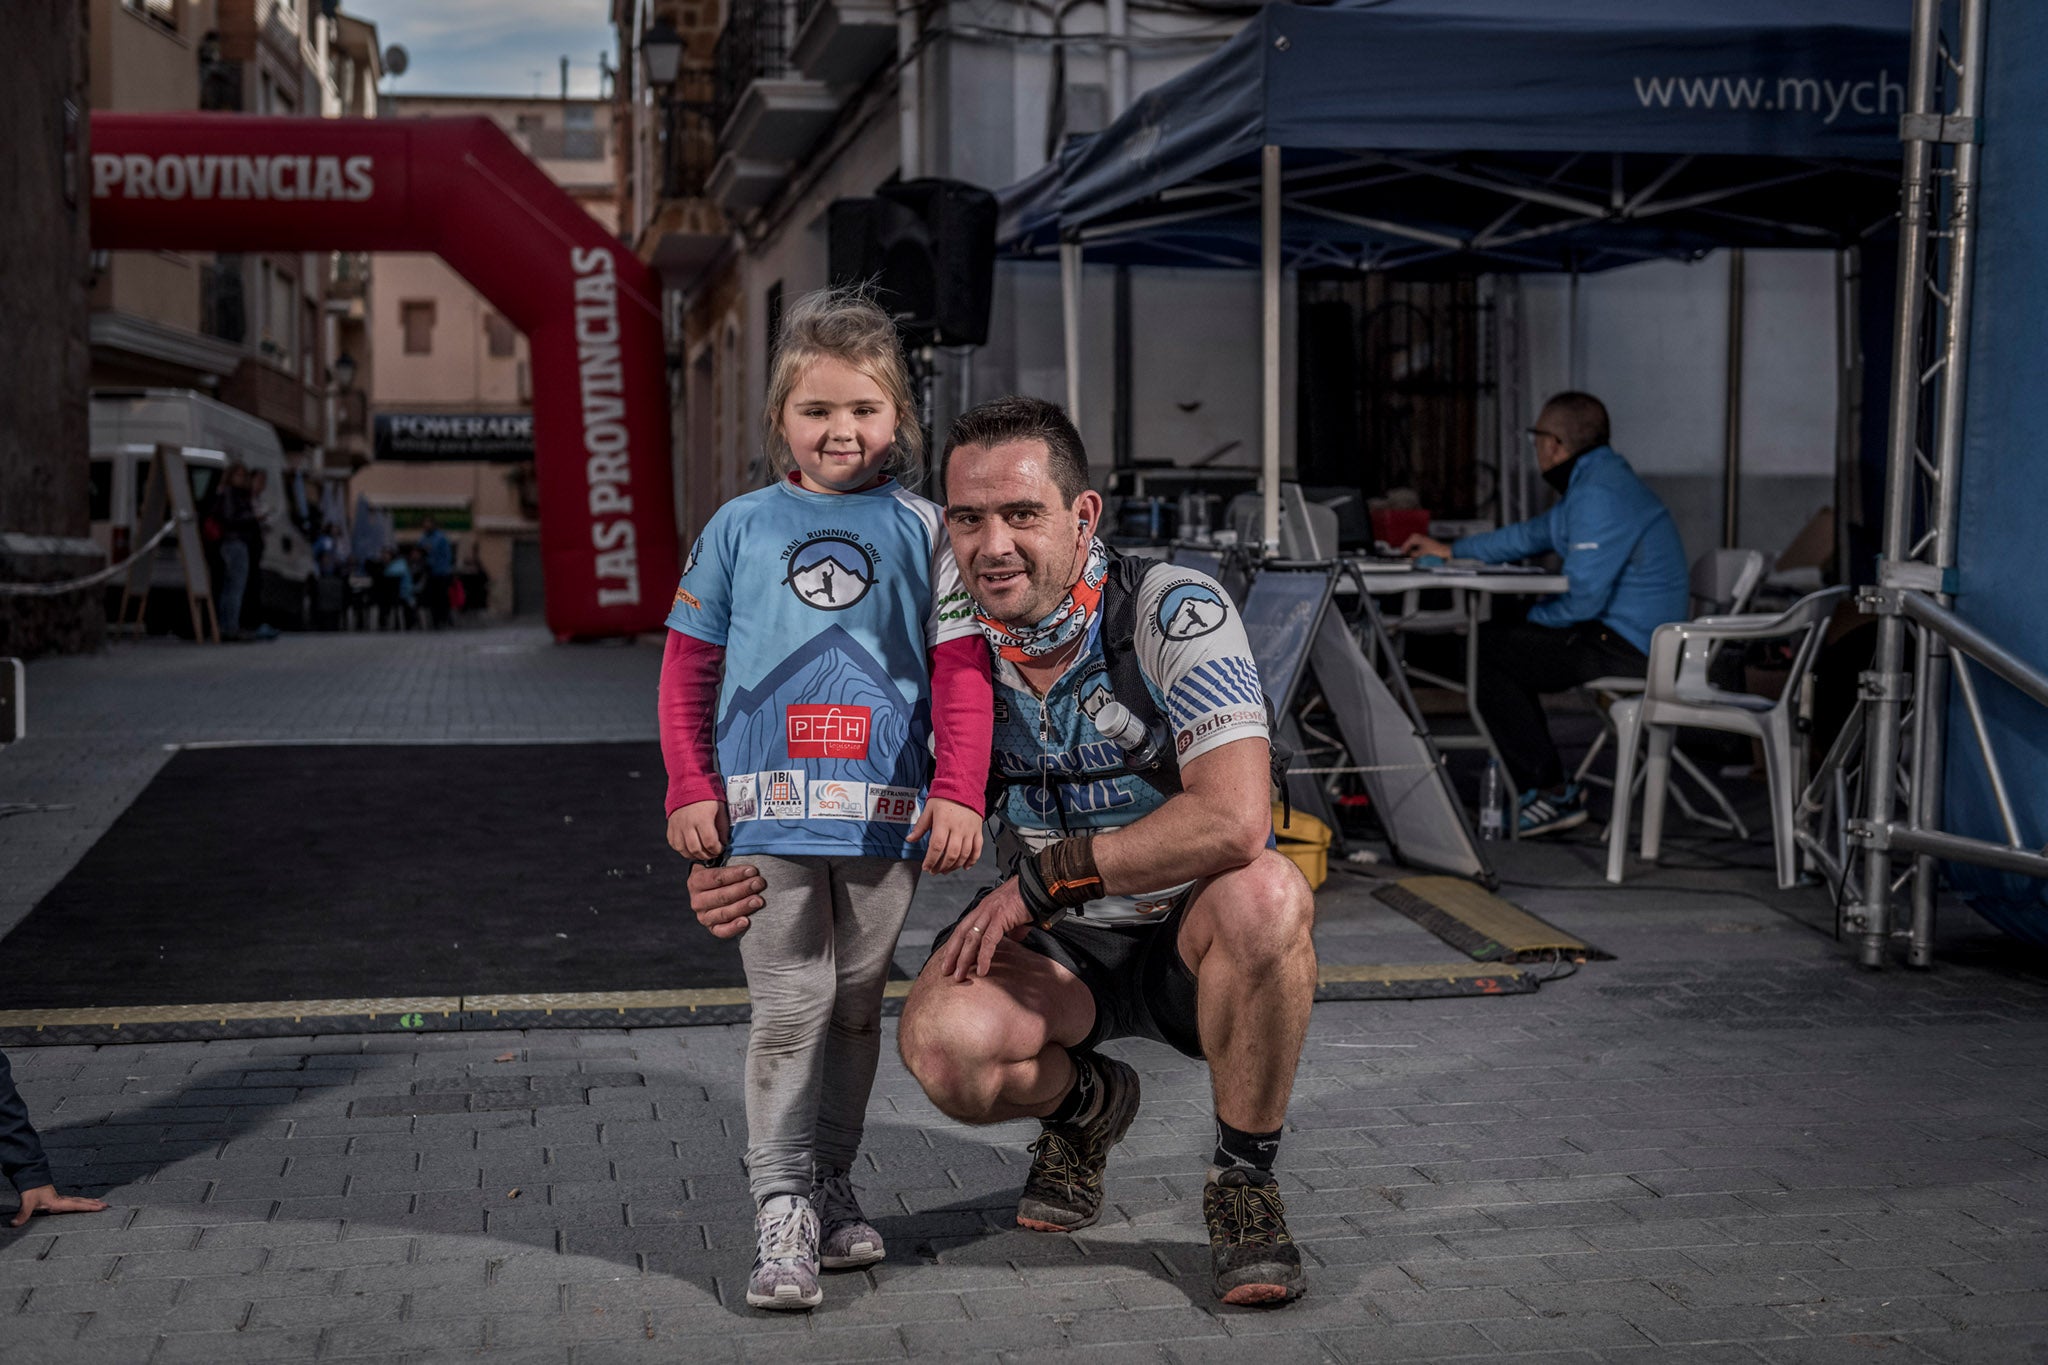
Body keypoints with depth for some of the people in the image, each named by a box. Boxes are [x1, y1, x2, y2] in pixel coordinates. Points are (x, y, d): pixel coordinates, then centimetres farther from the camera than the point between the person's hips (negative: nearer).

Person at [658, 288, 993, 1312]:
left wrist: (959, 795, -8)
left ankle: (831, 1188, 26)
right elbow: (688, 666, 8)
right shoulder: (741, 528, 6)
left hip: (885, 816, 1)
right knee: (789, 1008, -4)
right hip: (767, 812, -1)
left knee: (856, 1008, 12)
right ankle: (783, 1210, 2)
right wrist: (690, 791, 1)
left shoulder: (919, 530, 5)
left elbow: (960, 671, 1)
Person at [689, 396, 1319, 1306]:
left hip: (1189, 934, -3)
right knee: (941, 1041, -29)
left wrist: (1042, 879, -28)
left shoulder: (1172, 610, -22)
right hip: (1057, 948, 3)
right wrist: (762, 878, -18)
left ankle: (1245, 1181, -12)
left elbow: (1233, 820, -34)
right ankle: (1083, 1108, 10)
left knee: (1262, 896, -38)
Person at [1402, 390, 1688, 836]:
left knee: (1485, 650, -10)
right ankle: (1543, 787, 16)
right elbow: (1534, 534, 31)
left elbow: (1584, 598, -23)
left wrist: (1536, 616, -3)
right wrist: (1452, 550, 34)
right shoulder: (1603, 482, 17)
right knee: (1502, 643, 20)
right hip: (1637, 641, 11)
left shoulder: (1598, 495, -19)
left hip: (1623, 646, -11)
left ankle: (1551, 793, -7)